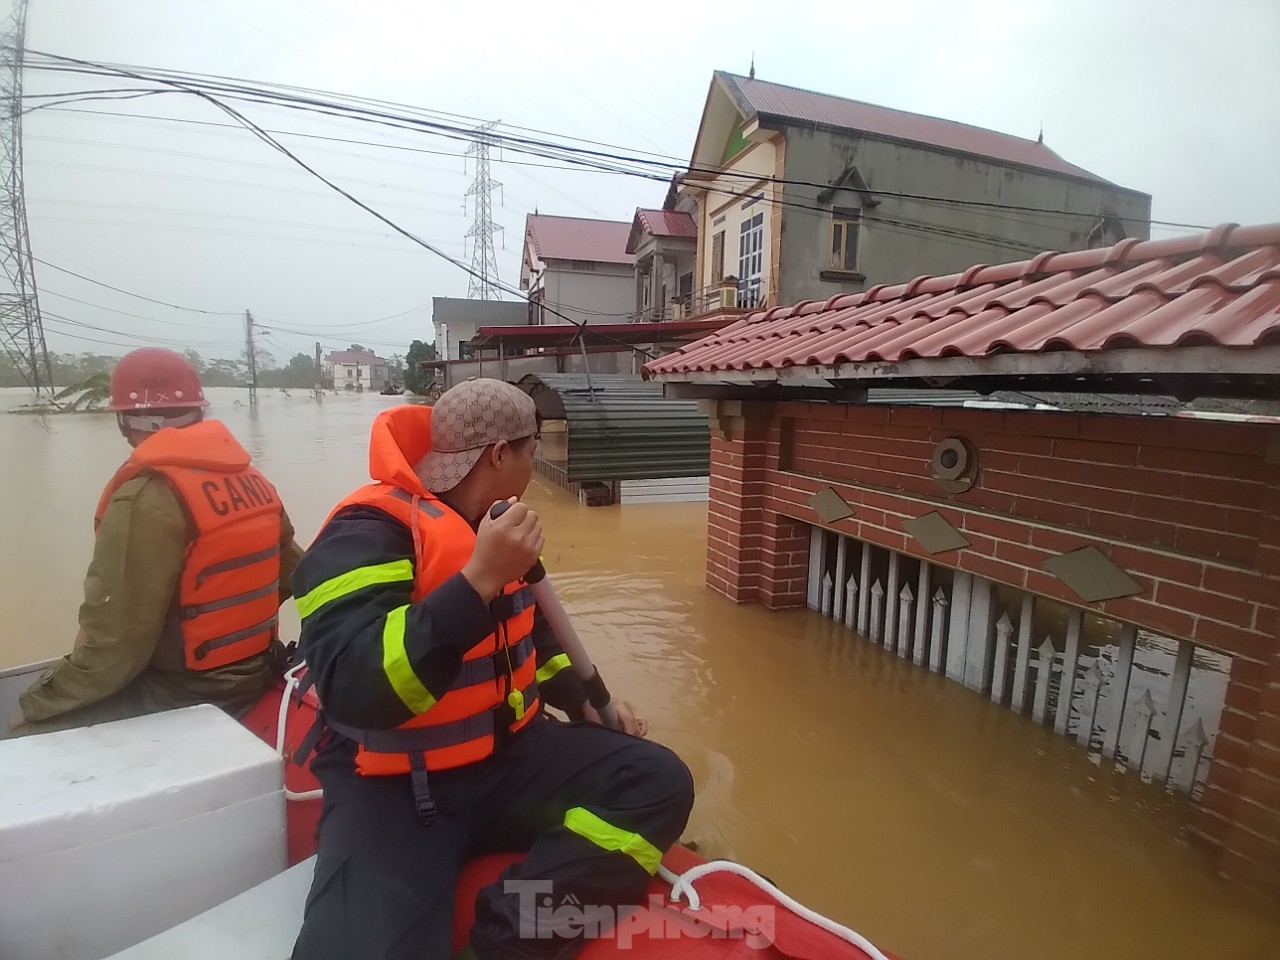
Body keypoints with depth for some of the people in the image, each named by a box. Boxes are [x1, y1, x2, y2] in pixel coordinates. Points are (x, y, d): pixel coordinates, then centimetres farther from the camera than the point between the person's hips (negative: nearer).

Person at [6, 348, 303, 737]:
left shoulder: (146, 499, -22)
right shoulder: (253, 481, 0)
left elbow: (114, 643, -21)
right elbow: (290, 572, 8)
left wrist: (35, 704, -5)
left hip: (186, 698, -7)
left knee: (31, 731, 7)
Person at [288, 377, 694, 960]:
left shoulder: (490, 523, 8)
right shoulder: (370, 532, -17)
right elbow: (354, 690, -31)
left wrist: (584, 702, 9)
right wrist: (479, 577, -35)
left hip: (505, 754, 7)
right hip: (391, 786, -7)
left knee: (658, 782, -13)